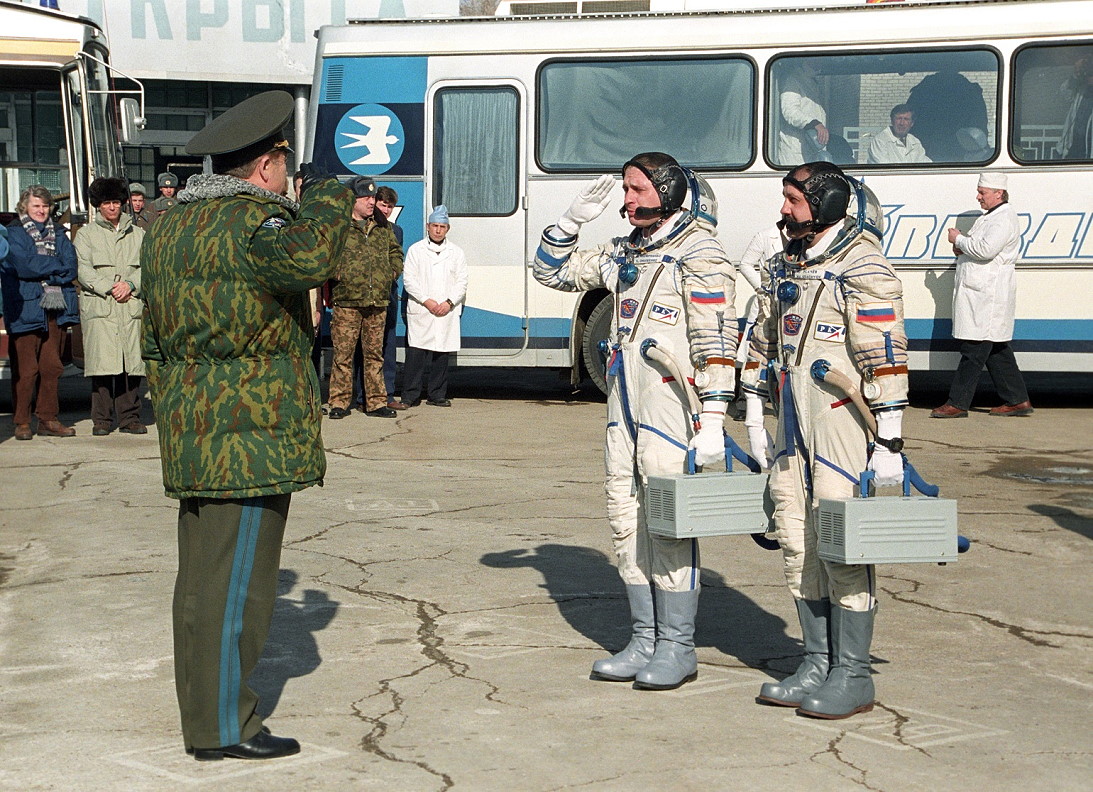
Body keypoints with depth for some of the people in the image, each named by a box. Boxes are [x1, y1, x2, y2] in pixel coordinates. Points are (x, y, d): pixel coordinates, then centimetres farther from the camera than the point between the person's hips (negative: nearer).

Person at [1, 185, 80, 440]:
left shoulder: (58, 232, 17)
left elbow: (71, 267, 4)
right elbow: (23, 266, -13)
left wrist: (42, 271, -8)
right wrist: (56, 266, -5)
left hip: (55, 307, 5)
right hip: (25, 307, -5)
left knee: (52, 366, 5)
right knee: (25, 369, -4)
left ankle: (48, 419, 12)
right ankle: (22, 422, 3)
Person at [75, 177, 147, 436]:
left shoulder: (137, 234, 19)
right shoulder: (86, 234, 12)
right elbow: (83, 270, 1)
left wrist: (131, 284, -8)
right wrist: (109, 288, -11)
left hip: (132, 306, 2)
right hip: (98, 307, -2)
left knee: (131, 362, -2)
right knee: (102, 363, -7)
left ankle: (129, 418, 5)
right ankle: (101, 419, -2)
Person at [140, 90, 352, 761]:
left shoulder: (170, 225, 15)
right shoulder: (251, 221, -14)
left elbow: (157, 335, 20)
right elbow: (305, 260, -36)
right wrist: (325, 196, -16)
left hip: (190, 433, 9)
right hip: (250, 429, -9)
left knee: (203, 574, 17)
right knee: (237, 579, -2)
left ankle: (202, 709, 27)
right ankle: (224, 726, 4)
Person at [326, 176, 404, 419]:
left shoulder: (383, 227, 15)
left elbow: (395, 252, 28)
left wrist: (393, 272, 13)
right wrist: (336, 273, -11)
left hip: (378, 303, 5)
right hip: (347, 301, -4)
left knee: (374, 354, 9)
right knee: (343, 354, -2)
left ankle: (376, 402, 15)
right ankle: (339, 403, 6)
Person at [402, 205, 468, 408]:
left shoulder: (456, 252, 12)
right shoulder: (415, 250, 7)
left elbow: (462, 282, 8)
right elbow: (409, 280, 0)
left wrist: (449, 302, -7)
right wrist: (426, 301, -11)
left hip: (447, 313, 2)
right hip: (419, 313, -2)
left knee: (441, 355, 3)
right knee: (415, 353, -7)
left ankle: (437, 395, 11)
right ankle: (411, 396, -4)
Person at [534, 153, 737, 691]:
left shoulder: (698, 253, -7)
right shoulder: (624, 253, 17)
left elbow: (715, 342, -13)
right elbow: (551, 270, 26)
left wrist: (713, 420, -19)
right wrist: (575, 217, 11)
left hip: (672, 404, -8)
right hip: (623, 404, 8)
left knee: (668, 525, -6)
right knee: (626, 523, 9)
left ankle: (678, 648, 3)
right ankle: (645, 641, 19)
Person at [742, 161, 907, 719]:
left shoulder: (862, 267, -10)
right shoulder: (783, 266, 14)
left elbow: (886, 357, -14)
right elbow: (763, 342, 22)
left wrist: (889, 442, -17)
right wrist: (754, 422, 20)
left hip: (843, 422, -8)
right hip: (792, 425, 8)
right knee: (798, 546, 10)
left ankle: (853, 677, 5)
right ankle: (817, 665, 21)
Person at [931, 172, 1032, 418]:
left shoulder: (1005, 218, -12)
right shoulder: (990, 216, 20)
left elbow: (986, 250, -24)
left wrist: (959, 239, -10)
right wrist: (962, 247, 10)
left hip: (988, 294, -11)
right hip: (977, 293, 11)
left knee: (974, 350, -8)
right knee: (996, 349, 12)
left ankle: (958, 403, -7)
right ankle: (1018, 400, 17)